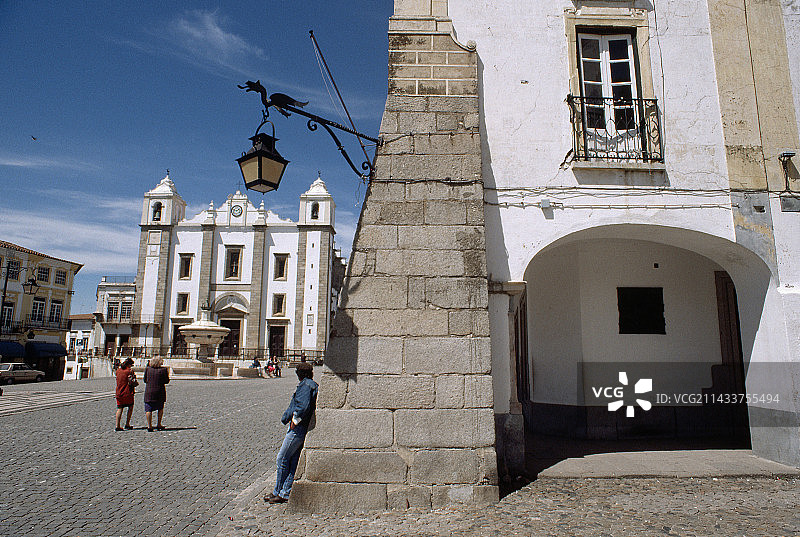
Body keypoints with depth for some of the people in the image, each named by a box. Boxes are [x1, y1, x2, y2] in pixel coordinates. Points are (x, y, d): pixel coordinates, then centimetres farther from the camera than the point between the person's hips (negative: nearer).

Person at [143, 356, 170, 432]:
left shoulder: (147, 369, -3)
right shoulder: (163, 370, -8)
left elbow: (145, 380, 8)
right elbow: (166, 381, -2)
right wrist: (167, 374, 14)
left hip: (149, 392, 0)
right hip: (160, 392, 0)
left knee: (148, 409, 5)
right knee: (160, 408, 16)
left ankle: (149, 426, 0)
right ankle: (158, 424, 18)